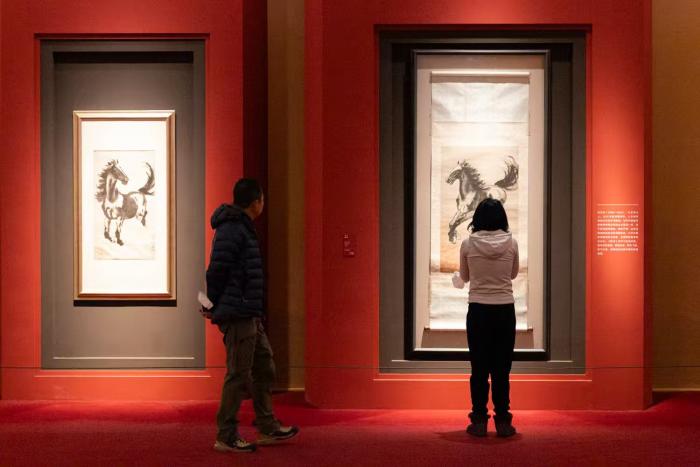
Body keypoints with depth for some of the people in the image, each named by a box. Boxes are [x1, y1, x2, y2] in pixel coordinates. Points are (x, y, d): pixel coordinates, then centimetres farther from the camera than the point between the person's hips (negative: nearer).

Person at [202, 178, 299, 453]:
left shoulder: (242, 228, 18)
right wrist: (214, 307, -7)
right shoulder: (231, 229, -14)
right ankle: (226, 437, 3)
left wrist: (215, 307, 13)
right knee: (238, 375, -4)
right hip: (238, 316, -10)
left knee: (264, 368, 16)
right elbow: (216, 271, -18)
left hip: (251, 316, 10)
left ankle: (268, 428, 25)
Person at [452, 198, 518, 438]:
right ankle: (503, 422, 9)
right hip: (505, 309, 1)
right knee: (502, 368, 6)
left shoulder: (468, 244, -5)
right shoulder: (511, 243, -3)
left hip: (478, 310, 0)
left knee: (479, 367, 7)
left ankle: (479, 421, 9)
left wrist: (458, 280, 33)